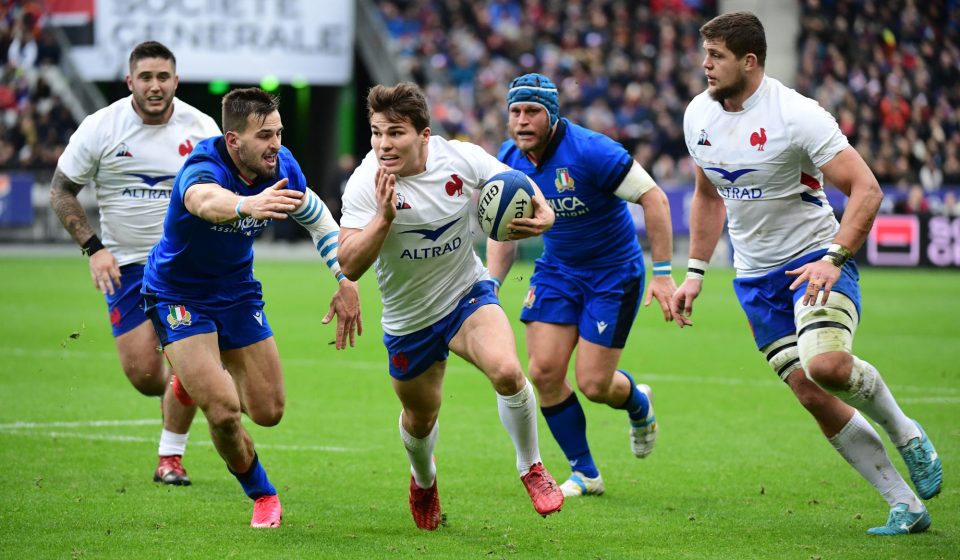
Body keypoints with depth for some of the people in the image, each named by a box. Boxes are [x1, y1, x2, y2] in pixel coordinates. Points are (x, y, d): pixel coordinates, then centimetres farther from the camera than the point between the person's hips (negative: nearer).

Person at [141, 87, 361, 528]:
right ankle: (262, 494, 11)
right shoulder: (204, 165, -32)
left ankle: (207, 377, 41)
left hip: (237, 290, 6)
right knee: (224, 412, -18)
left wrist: (346, 281, 0)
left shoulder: (282, 168, -13)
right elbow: (204, 199, -59)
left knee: (268, 412, 7)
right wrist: (247, 205, -81)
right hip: (179, 295, -6)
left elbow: (315, 214, 7)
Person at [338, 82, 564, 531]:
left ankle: (531, 468, -1)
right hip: (408, 320, 0)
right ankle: (423, 481, 53)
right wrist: (384, 216, -41)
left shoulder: (462, 158, -17)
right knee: (420, 417, 16)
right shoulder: (365, 184, -21)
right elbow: (349, 266, -28)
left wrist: (541, 215, -21)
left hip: (468, 294, 0)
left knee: (507, 372, -27)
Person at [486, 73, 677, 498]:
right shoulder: (509, 161, -6)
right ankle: (584, 472, 10)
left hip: (614, 272, -5)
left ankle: (639, 403, 31)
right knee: (544, 371, -9)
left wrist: (663, 273, -22)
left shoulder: (589, 151, -25)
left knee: (593, 385, -8)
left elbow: (654, 198, -21)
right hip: (557, 268, 5)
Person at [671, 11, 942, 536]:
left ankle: (904, 431, 0)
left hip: (815, 259, -6)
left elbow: (866, 189, -18)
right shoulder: (699, 115, 3)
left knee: (826, 364, -30)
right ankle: (906, 506, 4)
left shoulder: (795, 115, -17)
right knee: (812, 397, -3)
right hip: (755, 276, 6)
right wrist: (694, 273, 14)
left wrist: (833, 259, -29)